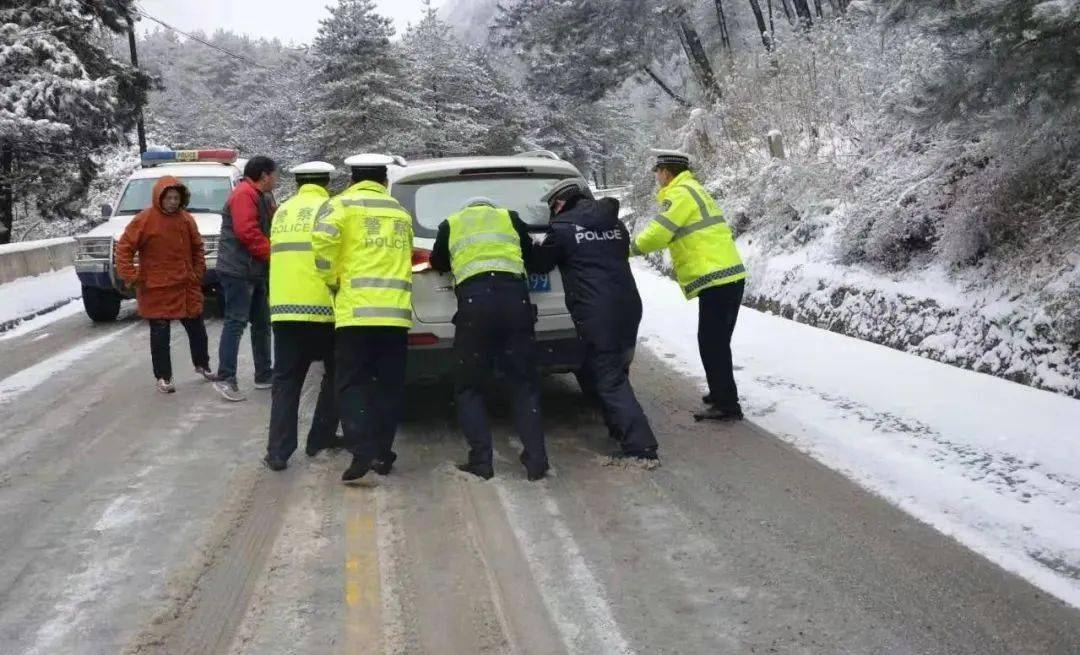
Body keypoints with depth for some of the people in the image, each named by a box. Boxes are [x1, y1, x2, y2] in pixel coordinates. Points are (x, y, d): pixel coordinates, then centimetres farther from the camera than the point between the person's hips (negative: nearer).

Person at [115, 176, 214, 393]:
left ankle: (202, 365, 38)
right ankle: (163, 377, 13)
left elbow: (197, 248, 16)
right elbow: (124, 248, -10)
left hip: (187, 287, 5)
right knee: (160, 335, 2)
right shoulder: (145, 219, -10)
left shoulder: (186, 219, 5)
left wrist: (199, 272, 9)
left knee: (197, 329, 16)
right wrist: (130, 276, -14)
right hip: (156, 290, -5)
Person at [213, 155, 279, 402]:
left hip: (256, 271, 11)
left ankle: (264, 374, 21)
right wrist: (272, 253, -17)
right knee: (236, 322, -12)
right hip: (238, 271, -11)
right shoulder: (244, 194, -14)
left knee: (261, 323, 13)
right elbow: (247, 232, -23)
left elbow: (269, 230, 24)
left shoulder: (262, 197, 20)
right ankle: (225, 379, -11)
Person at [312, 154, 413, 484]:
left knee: (352, 383, 1)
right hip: (396, 310, 4)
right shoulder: (401, 214, 19)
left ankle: (363, 451, -11)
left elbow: (323, 241, -15)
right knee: (389, 384, 11)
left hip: (356, 309, -4)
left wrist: (332, 280, -1)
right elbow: (402, 260, 16)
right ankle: (383, 452, 15)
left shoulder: (342, 205, 3)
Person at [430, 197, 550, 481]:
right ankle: (536, 460, 0)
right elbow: (531, 255, 27)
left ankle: (481, 460, -2)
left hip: (474, 300, -1)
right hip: (515, 296, 1)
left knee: (469, 388, 9)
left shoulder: (451, 224, 23)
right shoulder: (510, 218, 24)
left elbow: (438, 263, 32)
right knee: (525, 383, 9)